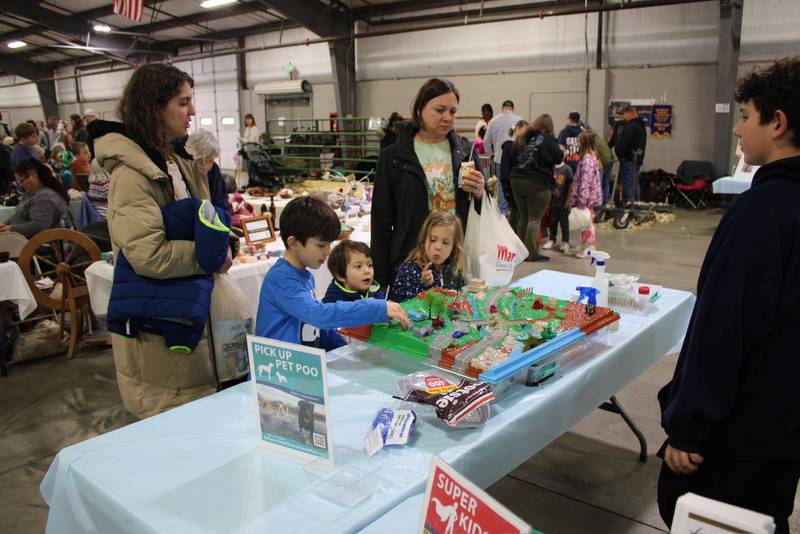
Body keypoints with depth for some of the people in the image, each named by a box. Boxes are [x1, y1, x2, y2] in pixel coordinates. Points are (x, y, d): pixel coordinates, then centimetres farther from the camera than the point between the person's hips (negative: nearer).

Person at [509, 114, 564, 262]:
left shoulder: (522, 138, 11)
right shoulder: (548, 139, -6)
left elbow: (512, 158, 13)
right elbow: (559, 158, -6)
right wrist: (562, 150, 13)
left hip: (517, 181, 6)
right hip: (538, 183, -6)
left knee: (523, 216, 15)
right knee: (535, 218, -2)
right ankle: (532, 254, -2)